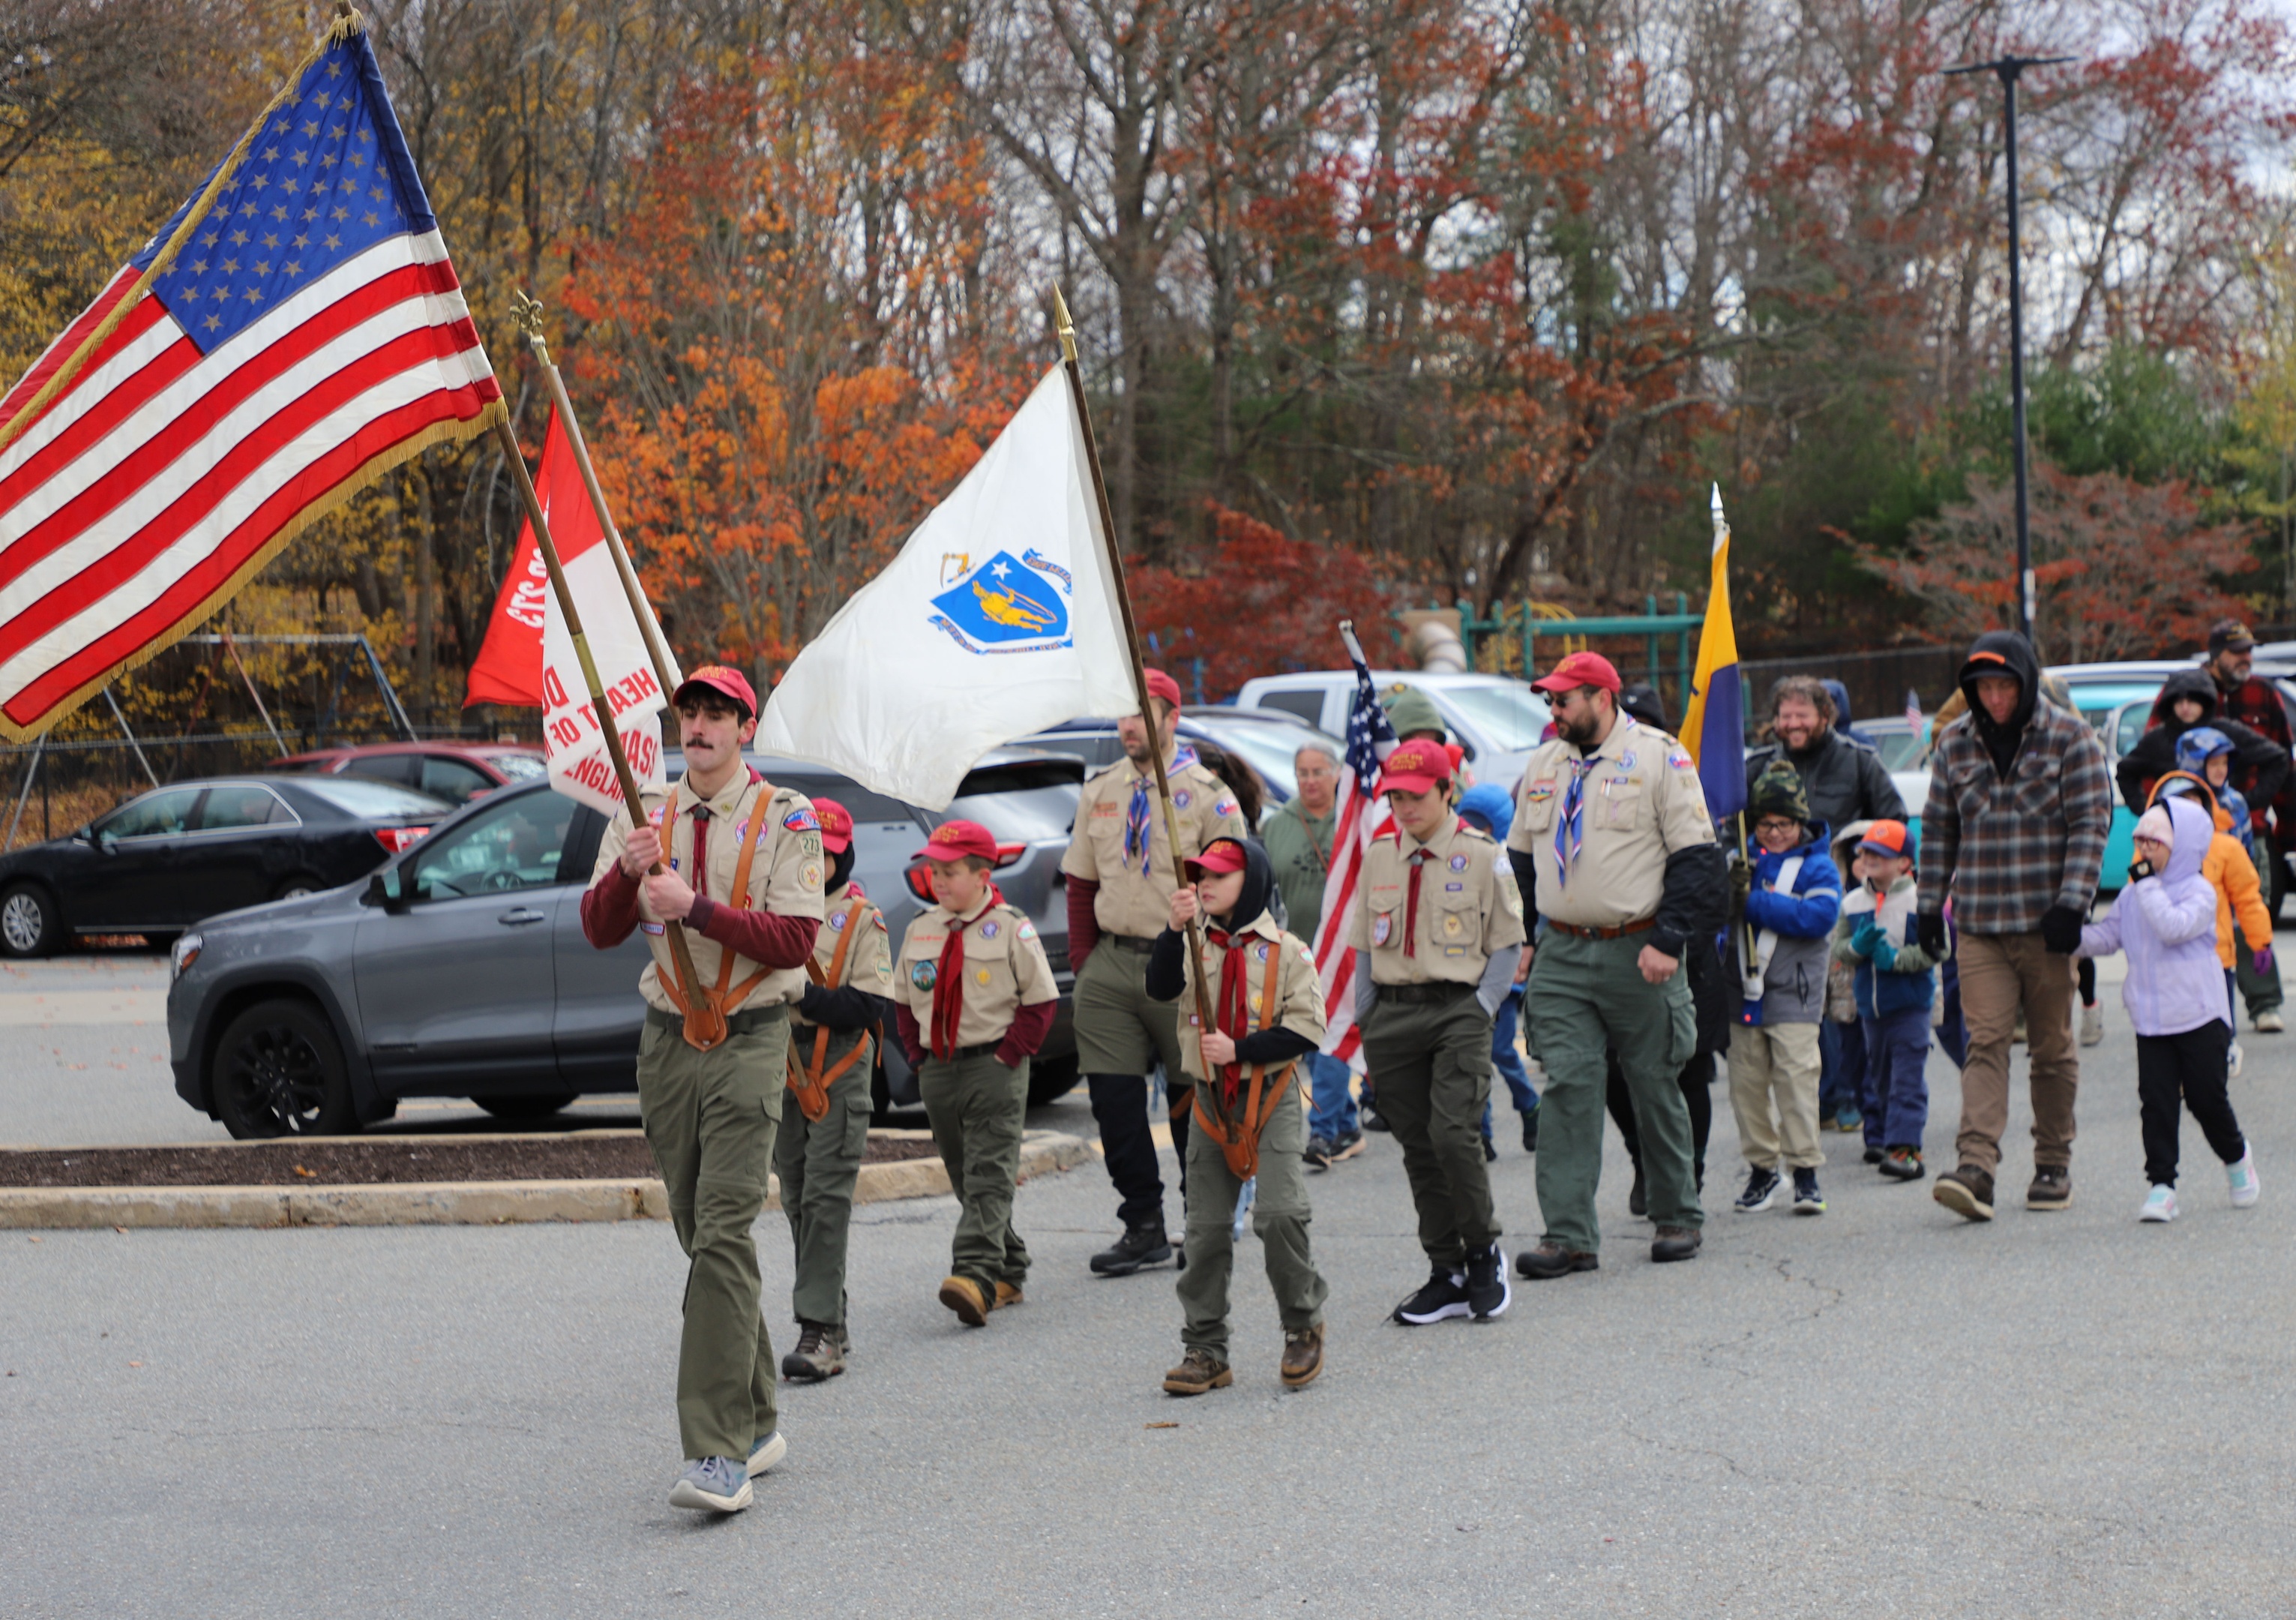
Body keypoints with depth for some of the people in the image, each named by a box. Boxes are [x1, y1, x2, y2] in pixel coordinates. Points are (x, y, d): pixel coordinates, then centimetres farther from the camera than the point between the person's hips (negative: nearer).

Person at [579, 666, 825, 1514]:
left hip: (748, 1039, -5)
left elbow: (794, 939, -12)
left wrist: (696, 907, -22)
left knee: (725, 1235, -16)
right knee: (699, 1237, 9)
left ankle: (721, 1453, -21)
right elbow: (598, 931, 4)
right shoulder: (644, 816, 11)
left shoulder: (785, 818, -2)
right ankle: (758, 1420, 22)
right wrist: (627, 873, -16)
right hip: (667, 1039, 5)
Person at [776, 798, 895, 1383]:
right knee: (797, 1200, 8)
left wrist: (802, 994, -21)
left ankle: (821, 1331, -14)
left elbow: (868, 1007, -10)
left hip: (839, 1067, -5)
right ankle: (829, 1326, 16)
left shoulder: (861, 918, -2)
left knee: (826, 1198, -11)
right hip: (783, 1065, 5)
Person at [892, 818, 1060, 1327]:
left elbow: (1041, 999, -4)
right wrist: (919, 1053, 7)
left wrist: (1010, 1055, -10)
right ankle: (1009, 1275, 21)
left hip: (994, 1066, -6)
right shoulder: (920, 930, 10)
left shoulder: (1011, 928, -5)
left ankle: (976, 1275, -27)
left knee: (989, 1175, -14)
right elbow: (904, 999, 19)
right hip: (937, 1070, 6)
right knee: (964, 1176, 10)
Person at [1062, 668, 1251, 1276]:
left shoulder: (1206, 793, -3)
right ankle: (1143, 1226, 10)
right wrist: (1084, 962, 8)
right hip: (1112, 962, 4)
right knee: (1114, 1099, 1)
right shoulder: (1099, 793, 12)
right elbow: (1081, 883, 16)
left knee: (1193, 1100, 3)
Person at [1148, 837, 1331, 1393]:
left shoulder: (1285, 951, -2)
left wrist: (1240, 1049, -16)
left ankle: (1303, 1326, 4)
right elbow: (1162, 987, -13)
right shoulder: (1195, 946, 6)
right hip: (1210, 1099, 3)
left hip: (1270, 1099, -3)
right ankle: (1205, 1350, 13)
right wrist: (1175, 929, -27)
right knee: (1206, 1227, 4)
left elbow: (1307, 1028, -7)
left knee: (1279, 1212, -17)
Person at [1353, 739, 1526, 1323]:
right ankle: (1447, 1274, 13)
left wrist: (1482, 1008, -8)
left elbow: (1506, 944, 2)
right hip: (1392, 1013, 4)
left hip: (1458, 1011, -4)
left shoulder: (1480, 855, -2)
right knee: (1417, 1145, 5)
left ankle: (1483, 1254, 5)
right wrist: (1365, 1016, 7)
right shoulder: (1378, 855, 10)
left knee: (1454, 1135, -16)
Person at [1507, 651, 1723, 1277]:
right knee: (1566, 1089, -6)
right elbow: (1521, 856, 20)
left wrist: (1668, 943, -15)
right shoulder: (1542, 765, 12)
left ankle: (1678, 1219, 22)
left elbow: (1694, 856, -8)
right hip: (1561, 955, 4)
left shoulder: (1659, 758, -6)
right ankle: (1569, 1235, -7)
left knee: (1656, 1088, 6)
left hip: (1637, 953, -4)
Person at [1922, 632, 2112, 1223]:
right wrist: (1930, 903, 11)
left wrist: (2070, 902, -13)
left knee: (2052, 1046, 7)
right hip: (1978, 925, 2)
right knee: (1985, 1041, -10)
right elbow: (1939, 828, 15)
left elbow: (2091, 824, -4)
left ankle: (2053, 1167, 18)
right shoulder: (1955, 743, 9)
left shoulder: (2069, 738, -1)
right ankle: (1975, 1166, -20)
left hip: (2046, 925, -2)